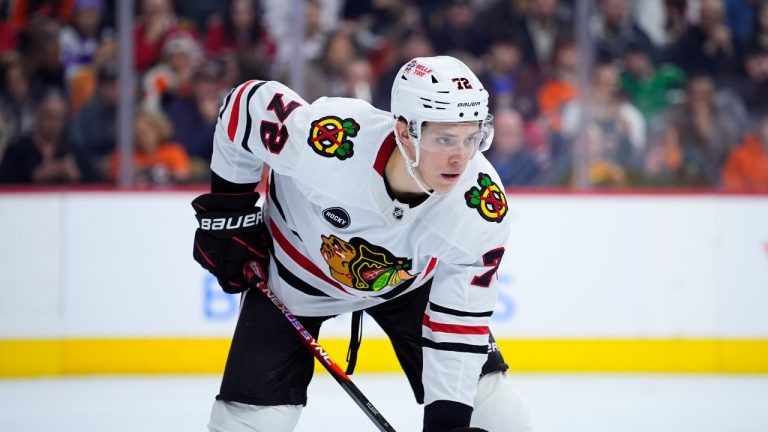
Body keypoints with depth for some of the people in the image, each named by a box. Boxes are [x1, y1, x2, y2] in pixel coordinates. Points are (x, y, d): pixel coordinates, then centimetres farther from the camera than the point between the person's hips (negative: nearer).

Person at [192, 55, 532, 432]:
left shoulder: (484, 208, -32)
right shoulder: (324, 142, -40)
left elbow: (461, 318, -23)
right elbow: (249, 103, -20)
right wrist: (228, 210, -10)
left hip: (406, 282, 2)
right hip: (298, 271, -2)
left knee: (480, 389, -7)